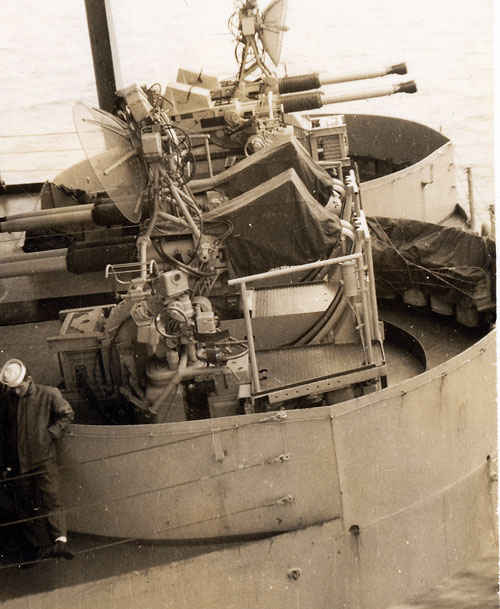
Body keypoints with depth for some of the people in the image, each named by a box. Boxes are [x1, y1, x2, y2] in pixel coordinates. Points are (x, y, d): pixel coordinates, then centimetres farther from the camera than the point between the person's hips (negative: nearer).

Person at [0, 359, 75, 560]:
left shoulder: (48, 394, -2)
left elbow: (67, 414, 6)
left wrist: (51, 433, -8)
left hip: (44, 459, -4)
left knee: (51, 499, -17)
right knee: (25, 506, 5)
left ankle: (60, 540, -27)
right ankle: (41, 546, 11)